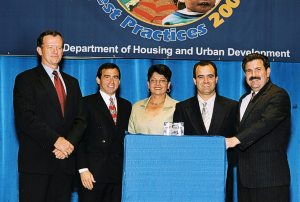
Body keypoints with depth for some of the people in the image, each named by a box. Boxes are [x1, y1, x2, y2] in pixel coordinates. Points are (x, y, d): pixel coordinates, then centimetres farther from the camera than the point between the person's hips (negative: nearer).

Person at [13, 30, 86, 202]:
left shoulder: (72, 82, 19)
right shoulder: (26, 79, 2)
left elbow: (80, 119, 12)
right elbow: (25, 118, -10)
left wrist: (69, 143, -7)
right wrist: (56, 141, -16)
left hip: (65, 161, 5)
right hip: (36, 162, -4)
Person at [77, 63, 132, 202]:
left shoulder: (126, 106, 15)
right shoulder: (87, 103, 1)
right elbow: (79, 139, -4)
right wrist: (83, 169, -12)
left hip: (119, 173, 4)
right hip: (92, 172, -4)